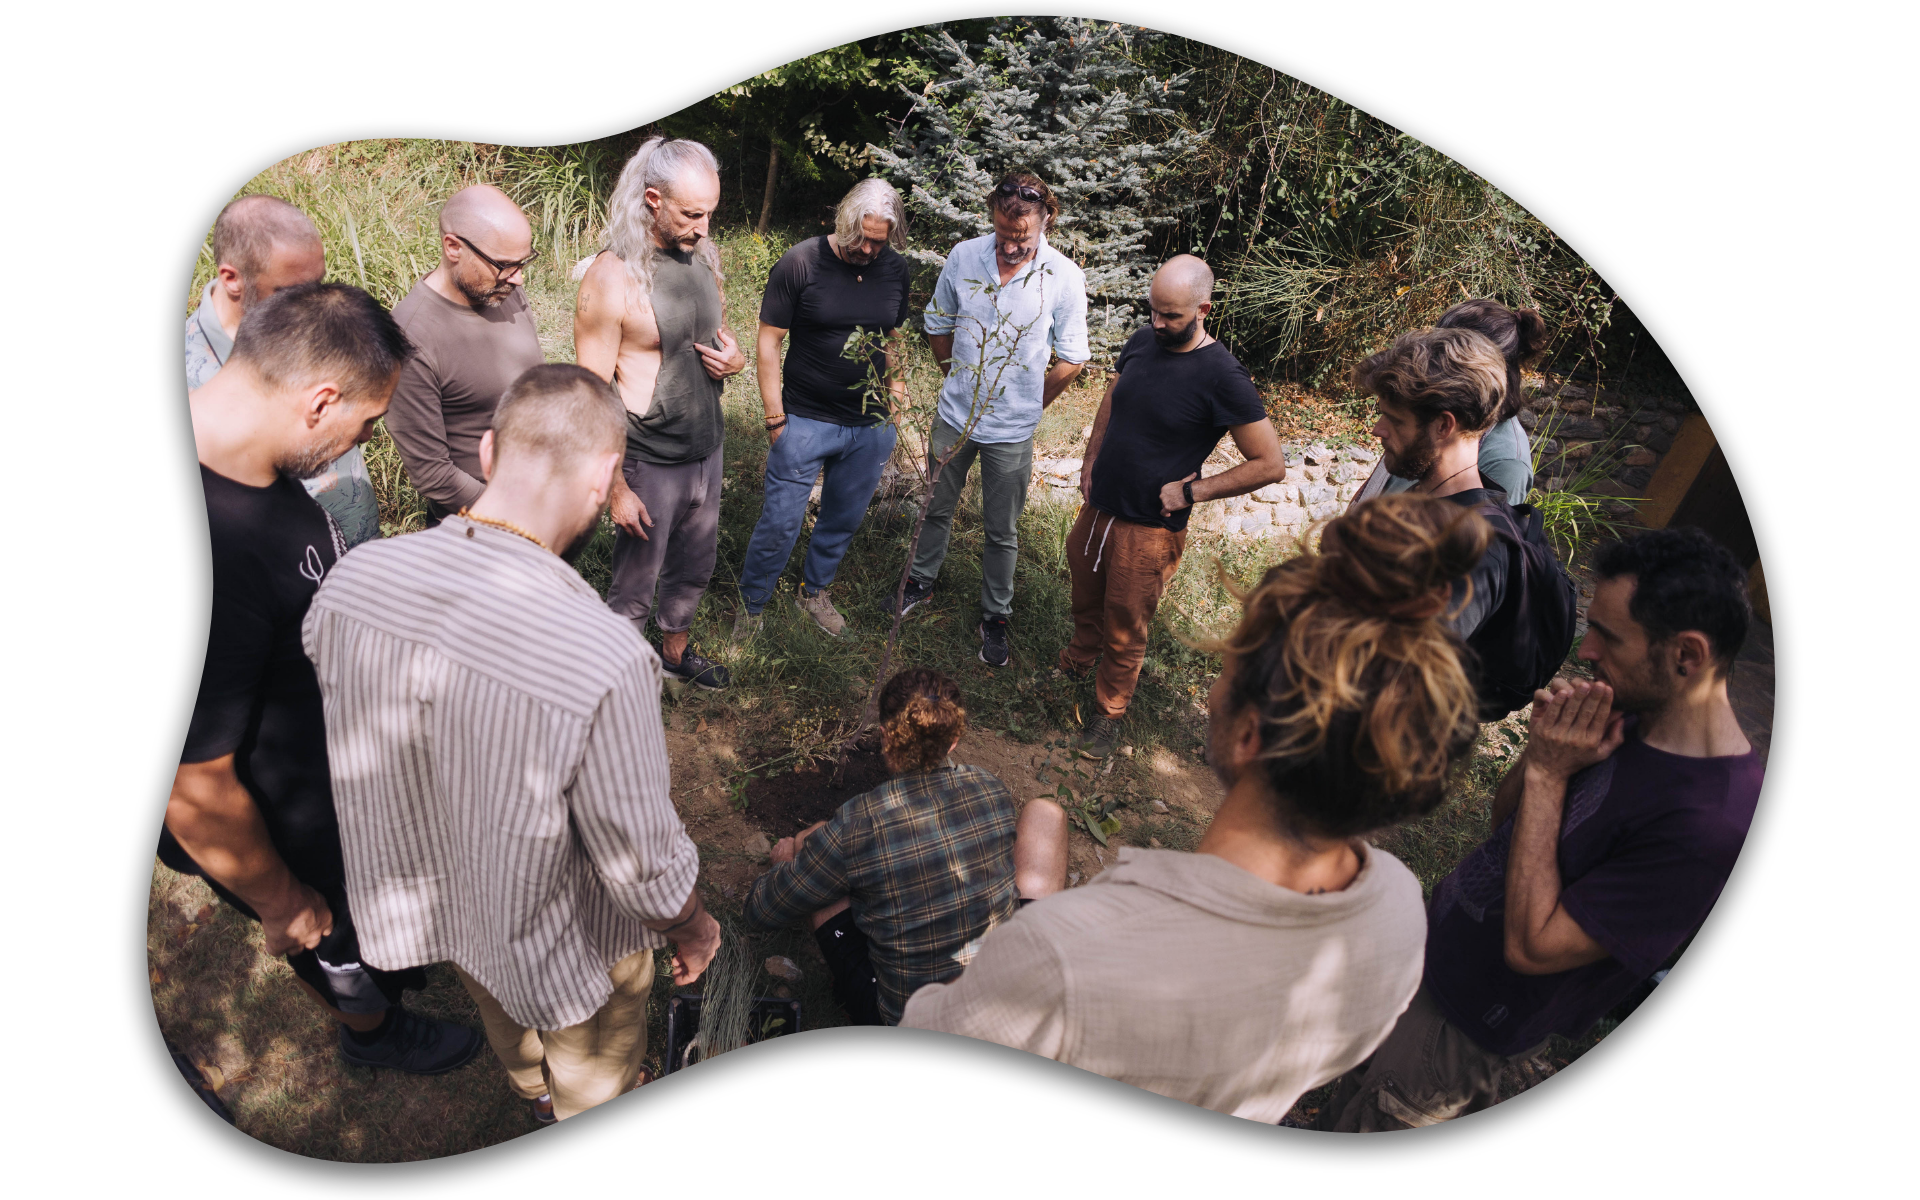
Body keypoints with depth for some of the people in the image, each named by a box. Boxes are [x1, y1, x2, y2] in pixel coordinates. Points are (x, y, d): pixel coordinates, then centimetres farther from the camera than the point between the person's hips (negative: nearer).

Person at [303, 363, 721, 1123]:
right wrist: (694, 930, -5)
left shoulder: (348, 582, -23)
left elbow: (343, 741, -3)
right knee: (593, 1085, 30)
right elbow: (644, 867, -27)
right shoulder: (607, 665, -42)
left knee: (504, 1017, 40)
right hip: (562, 942, -5)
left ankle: (533, 1094, 71)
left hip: (414, 905, 6)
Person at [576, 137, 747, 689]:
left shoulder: (703, 256, 2)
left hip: (707, 451, 7)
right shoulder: (611, 278, -19)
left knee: (694, 570, 23)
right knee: (635, 587, 10)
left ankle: (675, 649, 47)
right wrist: (616, 488, -16)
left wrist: (735, 359, -6)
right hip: (649, 466, -6)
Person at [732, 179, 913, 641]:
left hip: (871, 427, 4)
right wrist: (775, 417, -8)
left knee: (844, 519, 16)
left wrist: (895, 385, 8)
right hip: (805, 422, -4)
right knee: (780, 523, 1)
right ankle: (752, 604, 24)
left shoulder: (895, 268, 3)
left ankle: (814, 590, 40)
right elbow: (769, 342, -7)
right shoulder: (800, 263, -10)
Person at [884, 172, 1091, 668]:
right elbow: (938, 325, 8)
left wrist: (1026, 407, 1)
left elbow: (1071, 358, -4)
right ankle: (921, 580, 45)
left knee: (1002, 532, 10)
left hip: (1012, 430, -2)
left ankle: (995, 615, 29)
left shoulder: (1065, 277, -14)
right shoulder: (963, 256, -8)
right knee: (937, 506, 21)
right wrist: (960, 381, 12)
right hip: (954, 415, 3)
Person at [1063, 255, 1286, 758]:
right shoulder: (1141, 343, -1)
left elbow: (1271, 465, -16)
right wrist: (1090, 462, 8)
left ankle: (1109, 712, 34)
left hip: (1149, 531, -6)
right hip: (1098, 508, 6)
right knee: (1084, 597, 26)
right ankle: (1077, 660, 55)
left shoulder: (1222, 377, -20)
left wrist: (1191, 492, -16)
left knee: (1124, 631, 10)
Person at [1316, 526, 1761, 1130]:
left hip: (1465, 1022, -7)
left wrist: (1548, 773, -28)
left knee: (1370, 1119, 17)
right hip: (1440, 936, 7)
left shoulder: (1712, 823, -33)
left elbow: (1531, 948, -29)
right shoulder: (1626, 716, -7)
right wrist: (1541, 749, -17)